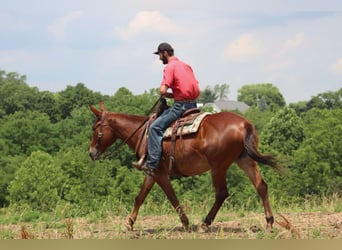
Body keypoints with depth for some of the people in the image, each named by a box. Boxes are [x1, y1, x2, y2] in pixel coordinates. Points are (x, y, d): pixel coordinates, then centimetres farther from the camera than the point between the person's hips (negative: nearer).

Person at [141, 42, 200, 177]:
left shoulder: (170, 67, -8)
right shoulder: (186, 66, 18)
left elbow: (162, 90, -19)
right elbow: (197, 89, 20)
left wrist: (167, 95, 4)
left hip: (181, 105, -9)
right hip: (193, 104, 9)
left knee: (155, 127, -10)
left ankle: (152, 164, -18)